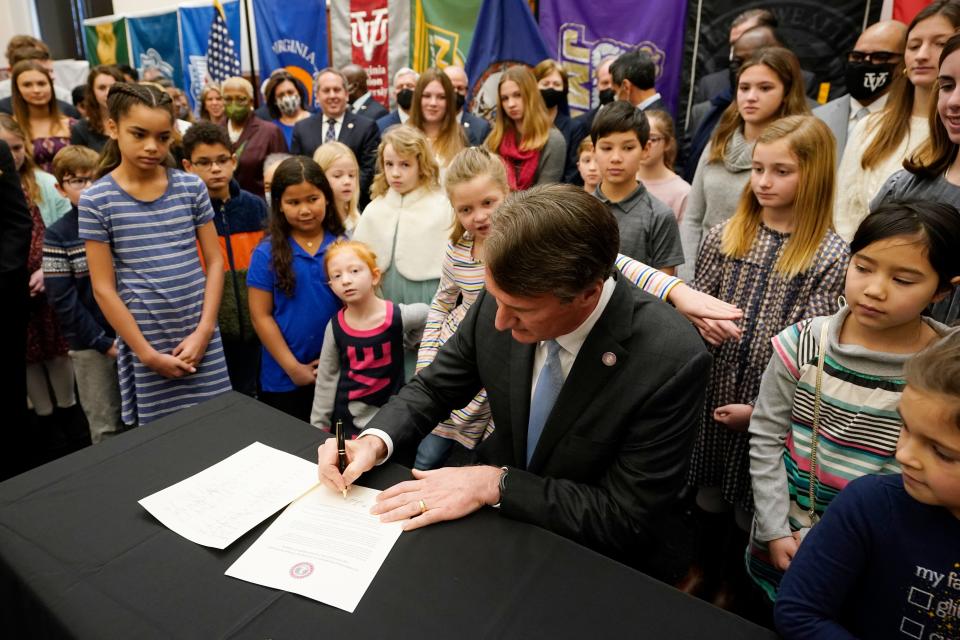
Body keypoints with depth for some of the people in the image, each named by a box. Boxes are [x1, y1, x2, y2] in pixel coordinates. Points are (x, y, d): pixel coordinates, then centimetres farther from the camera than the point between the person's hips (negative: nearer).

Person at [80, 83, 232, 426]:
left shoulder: (191, 187, 1)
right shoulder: (96, 200, -5)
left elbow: (214, 261, 2)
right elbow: (104, 289, -5)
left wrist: (203, 331, -6)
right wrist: (147, 353, -7)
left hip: (200, 338, 2)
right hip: (145, 343, -2)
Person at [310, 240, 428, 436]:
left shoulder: (398, 316, -15)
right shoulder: (335, 327, -9)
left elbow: (424, 313, 8)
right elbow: (326, 378, 2)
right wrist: (319, 426, 5)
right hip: (348, 419, 1)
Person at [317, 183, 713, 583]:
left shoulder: (672, 363, -30)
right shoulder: (504, 299, -17)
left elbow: (627, 517, -23)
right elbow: (433, 389, -2)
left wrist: (495, 484, -28)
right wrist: (374, 441, -20)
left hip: (604, 560, -3)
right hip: (500, 515, 4)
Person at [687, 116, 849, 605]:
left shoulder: (832, 256, -10)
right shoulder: (725, 235, 0)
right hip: (713, 390, 3)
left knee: (749, 507, 15)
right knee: (709, 492, 18)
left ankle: (733, 590, 41)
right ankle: (705, 575, 43)